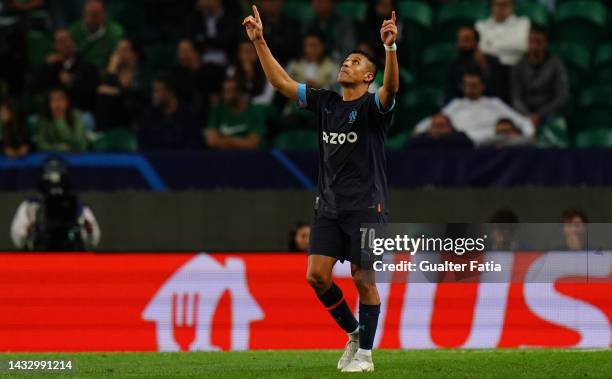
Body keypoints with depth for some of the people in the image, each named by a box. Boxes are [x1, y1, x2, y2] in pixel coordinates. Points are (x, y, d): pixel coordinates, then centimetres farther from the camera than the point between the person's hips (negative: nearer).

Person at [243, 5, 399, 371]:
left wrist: (390, 48, -43)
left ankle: (365, 353, 8)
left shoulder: (372, 106, -6)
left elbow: (391, 87, -27)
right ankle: (353, 332, 18)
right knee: (317, 275, -2)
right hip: (329, 204, 5)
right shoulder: (325, 102, 10)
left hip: (366, 205, -5)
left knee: (364, 280, -3)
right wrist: (259, 42, 3)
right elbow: (282, 82, 10)